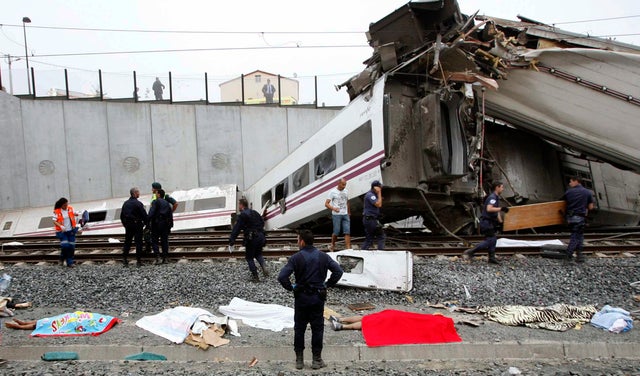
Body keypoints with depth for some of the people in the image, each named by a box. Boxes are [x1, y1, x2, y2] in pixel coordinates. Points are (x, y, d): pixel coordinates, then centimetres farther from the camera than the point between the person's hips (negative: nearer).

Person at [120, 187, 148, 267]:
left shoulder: (125, 203, 7)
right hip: (137, 225, -6)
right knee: (138, 243, 0)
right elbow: (144, 215, -15)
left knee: (127, 242, 15)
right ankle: (138, 261, 2)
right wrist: (147, 224, -3)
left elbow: (122, 215, 13)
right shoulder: (138, 204, -13)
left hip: (128, 225, 6)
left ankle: (124, 258, 11)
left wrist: (125, 224, 22)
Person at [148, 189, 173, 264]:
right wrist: (170, 226, 17)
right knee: (164, 241, 8)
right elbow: (170, 215, 14)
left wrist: (148, 222, -17)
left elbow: (151, 212, -16)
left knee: (154, 241, 2)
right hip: (165, 224, 5)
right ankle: (165, 258, 6)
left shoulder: (155, 202, -3)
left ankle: (157, 257, -10)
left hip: (156, 224, -5)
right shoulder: (167, 203, 14)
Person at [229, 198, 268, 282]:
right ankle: (263, 267, -1)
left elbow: (236, 229, -15)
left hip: (251, 239, -7)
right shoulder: (255, 212, 13)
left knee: (249, 257, 8)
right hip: (260, 236, 7)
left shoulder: (242, 215, -11)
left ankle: (255, 276, 7)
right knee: (258, 254, 25)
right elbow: (262, 222, 20)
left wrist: (231, 241, -15)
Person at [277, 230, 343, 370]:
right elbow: (338, 271, -5)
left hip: (301, 297, -1)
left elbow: (282, 277, -20)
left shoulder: (296, 258, -11)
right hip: (318, 297, 2)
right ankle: (317, 359, 16)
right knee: (317, 328, 10)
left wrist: (290, 287, -4)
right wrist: (328, 284, 4)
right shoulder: (323, 256, -2)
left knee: (299, 328, 12)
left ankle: (299, 359, 19)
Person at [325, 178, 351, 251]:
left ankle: (348, 248, -5)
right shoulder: (333, 191, -6)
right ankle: (332, 245, 23)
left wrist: (349, 212, 22)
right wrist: (333, 208, -27)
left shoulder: (346, 191, 12)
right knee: (336, 232, -1)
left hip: (345, 215, 5)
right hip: (336, 215, -5)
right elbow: (326, 204, -10)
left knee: (347, 232, -4)